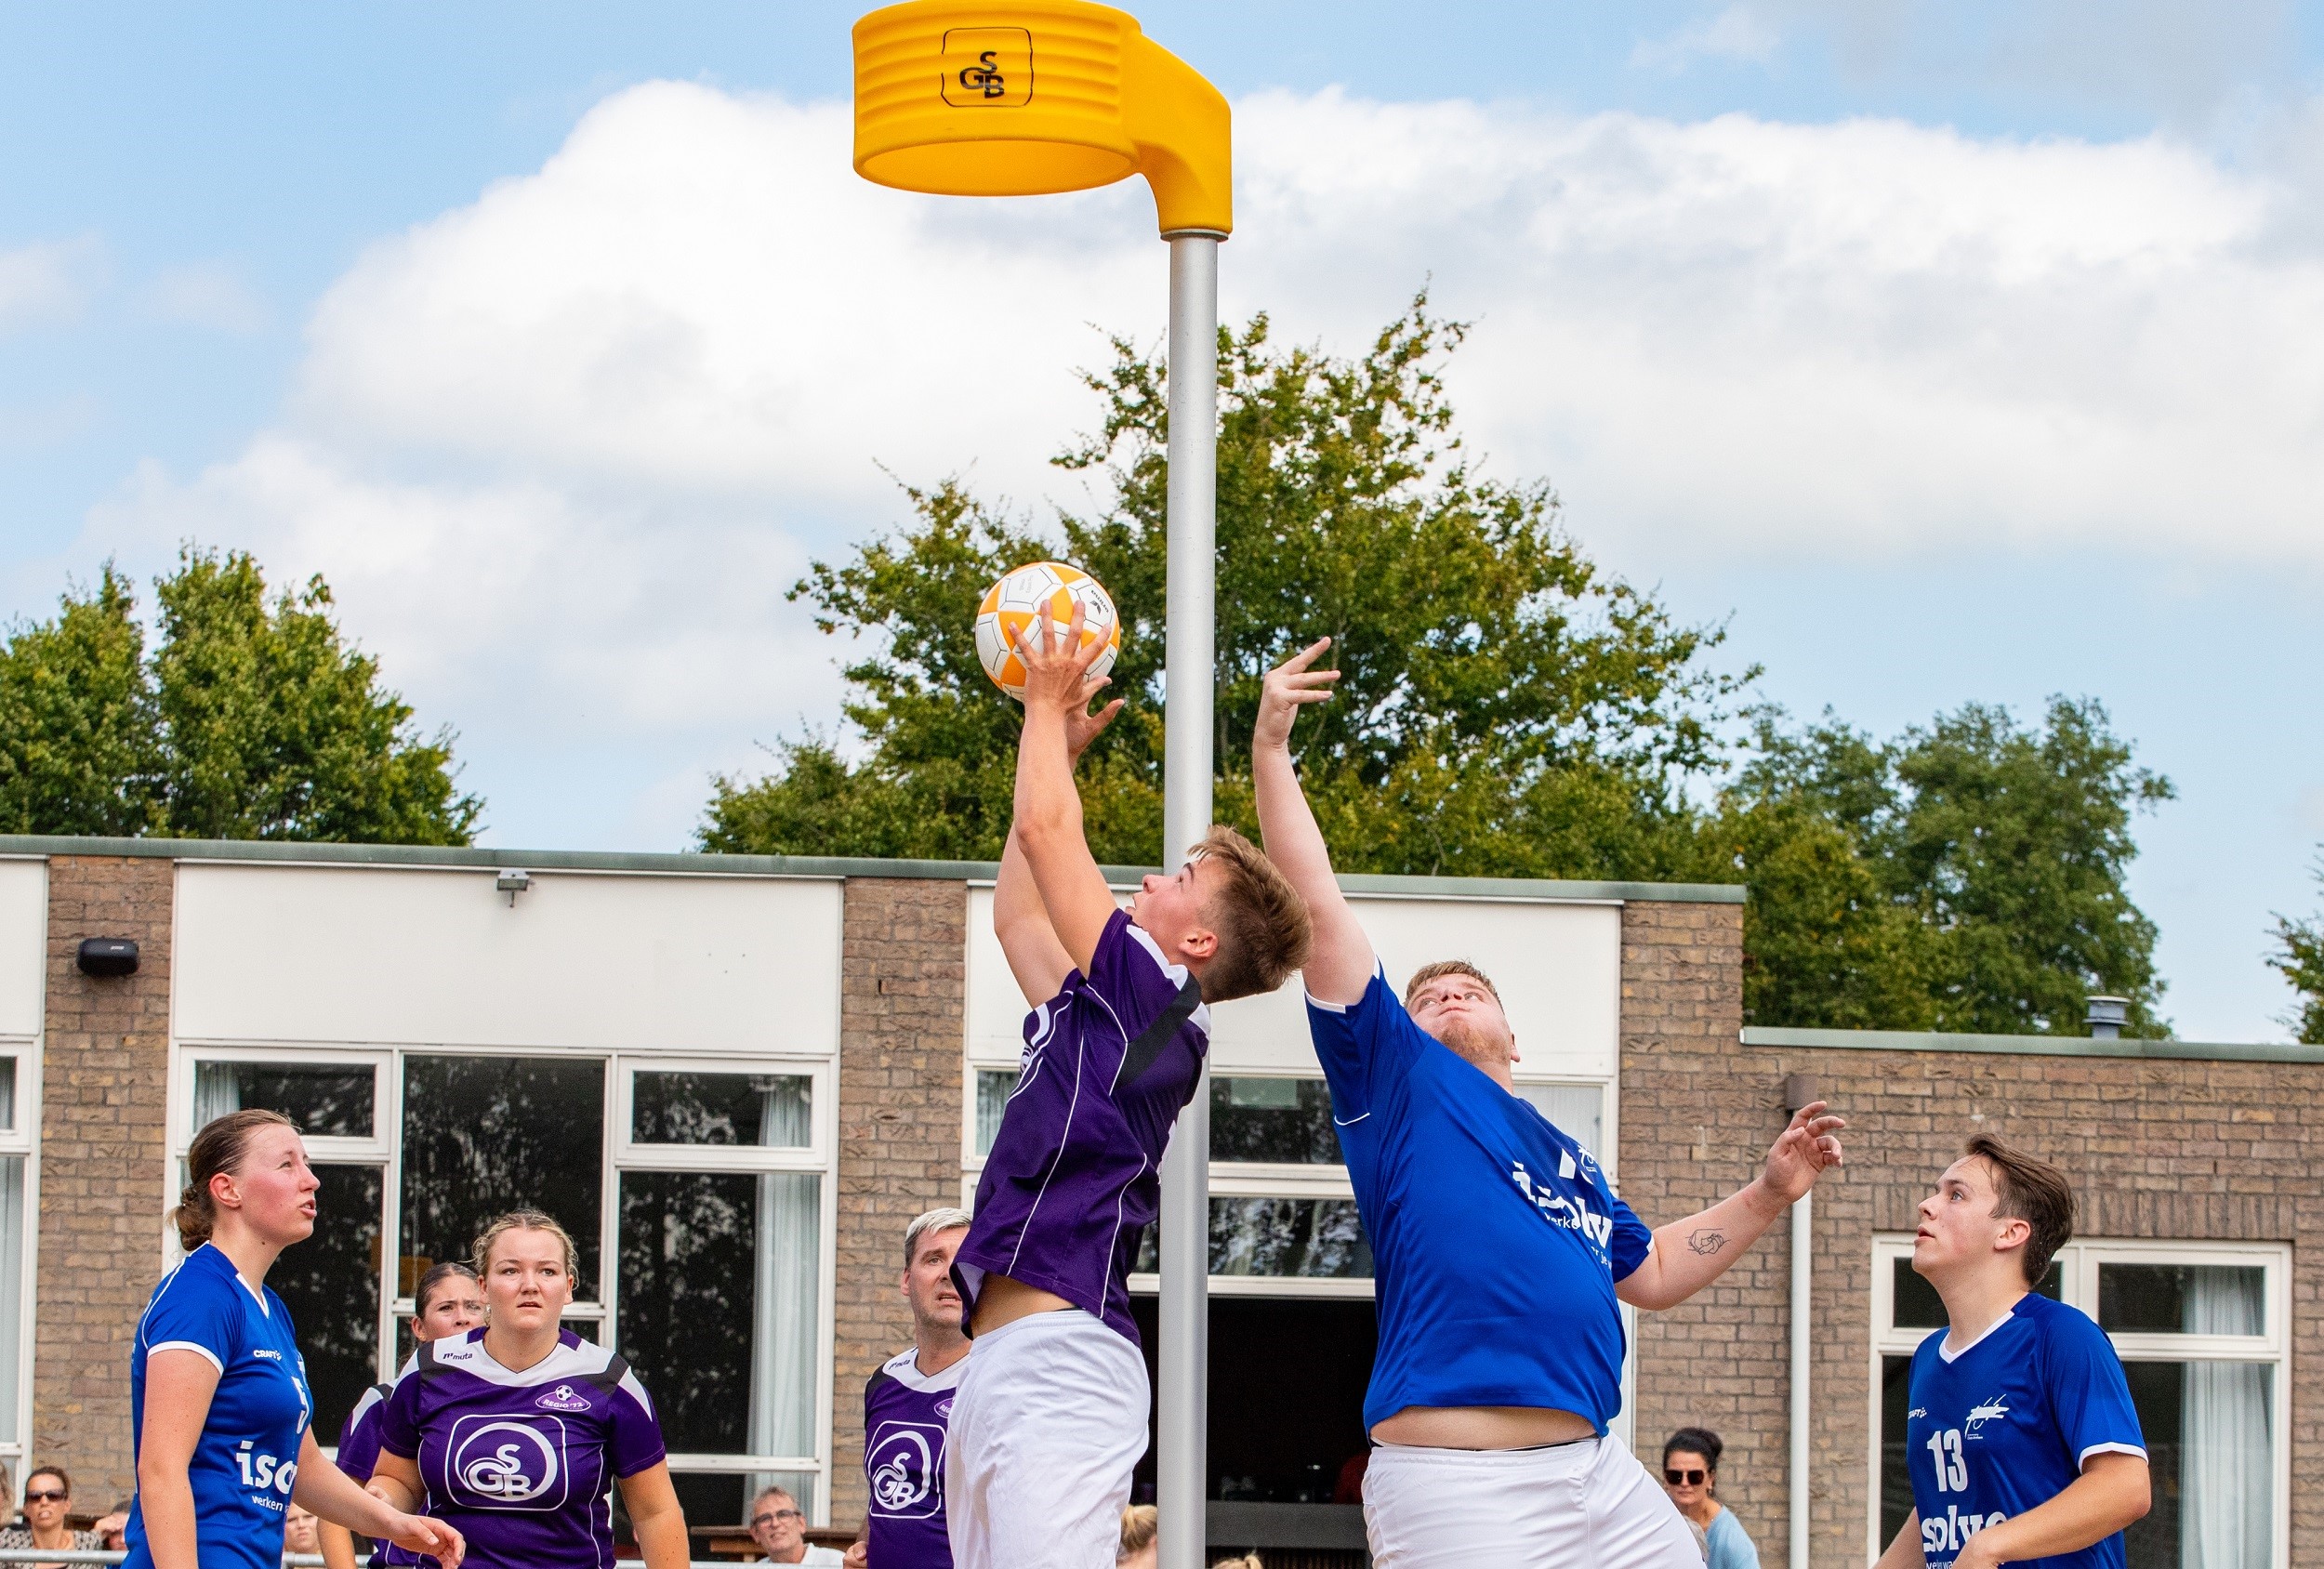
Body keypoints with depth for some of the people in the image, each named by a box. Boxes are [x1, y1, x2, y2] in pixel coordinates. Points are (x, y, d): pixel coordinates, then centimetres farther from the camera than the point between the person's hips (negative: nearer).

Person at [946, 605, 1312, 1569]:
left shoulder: (1152, 1002, -1)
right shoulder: (1094, 1011, 24)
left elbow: (1046, 830, -3)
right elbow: (1017, 915, 40)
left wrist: (1047, 706, 12)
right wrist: (1058, 748, 40)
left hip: (1059, 1366, -10)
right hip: (995, 1371, 10)